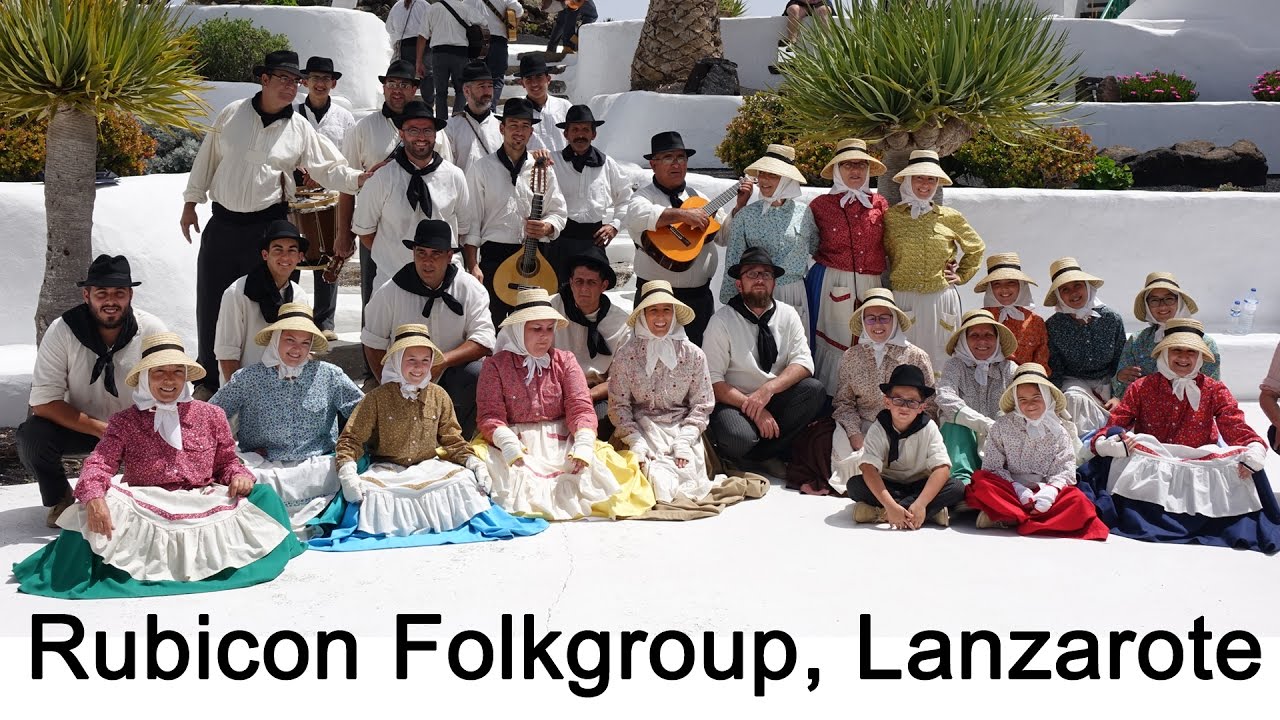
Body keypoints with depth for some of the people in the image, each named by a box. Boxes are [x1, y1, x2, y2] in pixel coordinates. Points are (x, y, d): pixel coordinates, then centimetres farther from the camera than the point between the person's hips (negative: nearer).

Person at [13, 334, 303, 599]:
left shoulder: (211, 416, 12)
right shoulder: (125, 421, 8)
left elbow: (227, 462, 18)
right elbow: (101, 462, -6)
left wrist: (238, 476, -8)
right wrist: (93, 495, -29)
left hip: (202, 505, 1)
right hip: (143, 507, -1)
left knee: (263, 496, -22)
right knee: (95, 507, -31)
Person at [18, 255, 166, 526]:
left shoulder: (152, 331, -16)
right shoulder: (62, 331, -18)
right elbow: (43, 401, -20)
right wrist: (100, 430, -30)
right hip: (78, 425, 0)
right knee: (31, 436, -28)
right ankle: (60, 500, 3)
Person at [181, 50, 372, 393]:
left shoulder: (300, 129, 0)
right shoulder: (233, 114, 2)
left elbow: (329, 169, -3)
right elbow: (207, 158, 9)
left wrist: (359, 178, -21)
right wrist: (191, 202, 11)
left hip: (267, 226, -1)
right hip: (222, 224, 1)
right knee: (211, 304, 7)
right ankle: (211, 380, 22)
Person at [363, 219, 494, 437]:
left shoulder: (470, 289, -5)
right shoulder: (388, 294, -4)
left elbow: (484, 340, -13)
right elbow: (373, 344, 4)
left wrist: (444, 361, -28)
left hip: (452, 376, 0)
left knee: (477, 374, -32)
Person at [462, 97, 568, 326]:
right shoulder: (482, 168, 4)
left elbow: (558, 212, 13)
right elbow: (471, 221, 1)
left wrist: (546, 228, -12)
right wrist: (473, 266, -7)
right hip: (494, 257, -2)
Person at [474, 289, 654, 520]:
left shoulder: (565, 360, 12)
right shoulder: (495, 365, 6)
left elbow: (581, 408, 0)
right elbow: (490, 415, -5)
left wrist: (584, 443, -21)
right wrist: (507, 442, -27)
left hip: (560, 442, 2)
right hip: (517, 443, -1)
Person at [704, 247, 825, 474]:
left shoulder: (788, 315, 3)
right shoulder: (721, 321, -7)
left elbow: (804, 363, -8)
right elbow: (713, 381, -12)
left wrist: (769, 389, -25)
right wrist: (753, 407, -23)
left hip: (776, 397, 5)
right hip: (734, 401, -5)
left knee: (814, 390, -24)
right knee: (738, 438, -37)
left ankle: (761, 454, -13)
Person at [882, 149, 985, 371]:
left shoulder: (951, 218, 7)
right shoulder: (891, 216, 3)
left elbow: (976, 248, 22)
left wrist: (961, 275, 14)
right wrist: (886, 280, 5)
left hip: (941, 300, 1)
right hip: (902, 300, -1)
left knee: (939, 360, 3)